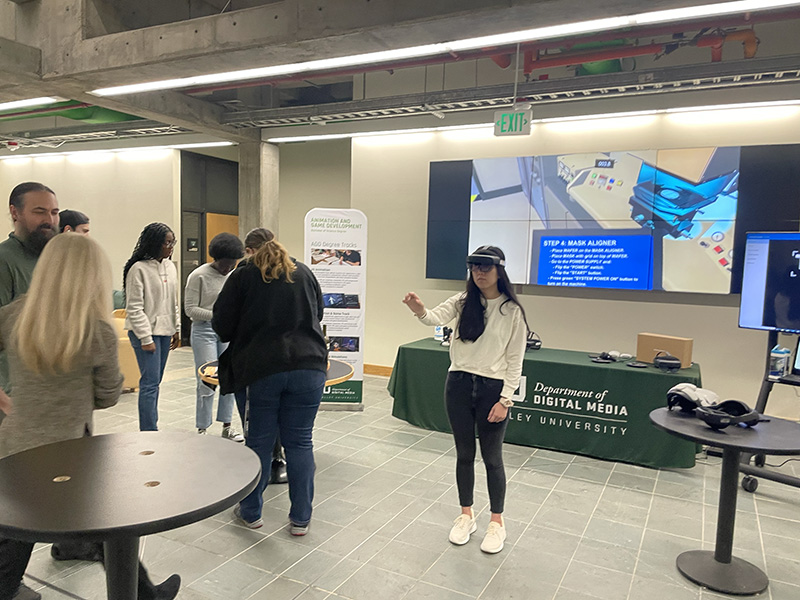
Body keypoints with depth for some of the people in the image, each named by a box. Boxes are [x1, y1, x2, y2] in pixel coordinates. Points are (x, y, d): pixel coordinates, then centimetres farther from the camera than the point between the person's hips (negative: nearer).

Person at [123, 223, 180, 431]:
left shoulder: (170, 266, 10)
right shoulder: (139, 268, -12)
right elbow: (134, 308, -13)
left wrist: (176, 328, 14)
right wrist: (146, 338, -15)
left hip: (165, 330, 7)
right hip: (146, 331, -7)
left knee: (155, 381, 13)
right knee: (150, 382, -9)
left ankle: (149, 426, 21)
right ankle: (149, 432, -5)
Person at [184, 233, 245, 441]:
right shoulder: (199, 276, -9)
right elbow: (190, 308, -11)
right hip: (204, 330, -5)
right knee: (207, 381, -3)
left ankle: (227, 426, 19)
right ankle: (202, 429, 11)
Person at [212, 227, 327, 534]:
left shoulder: (243, 275, 2)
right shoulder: (304, 273, 13)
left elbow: (222, 325, 2)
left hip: (260, 370, -2)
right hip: (309, 367, 3)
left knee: (258, 442, 10)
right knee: (300, 442, 8)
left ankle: (250, 512, 28)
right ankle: (300, 519, 16)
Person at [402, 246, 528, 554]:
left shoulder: (512, 311, -6)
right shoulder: (463, 301, 0)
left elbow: (515, 361, -5)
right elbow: (437, 318, -20)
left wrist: (505, 400, -10)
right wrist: (420, 310, -43)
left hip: (493, 389, -3)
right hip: (458, 385, 3)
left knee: (491, 457, 8)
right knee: (464, 454, 14)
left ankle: (497, 521, 27)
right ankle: (466, 516, 31)